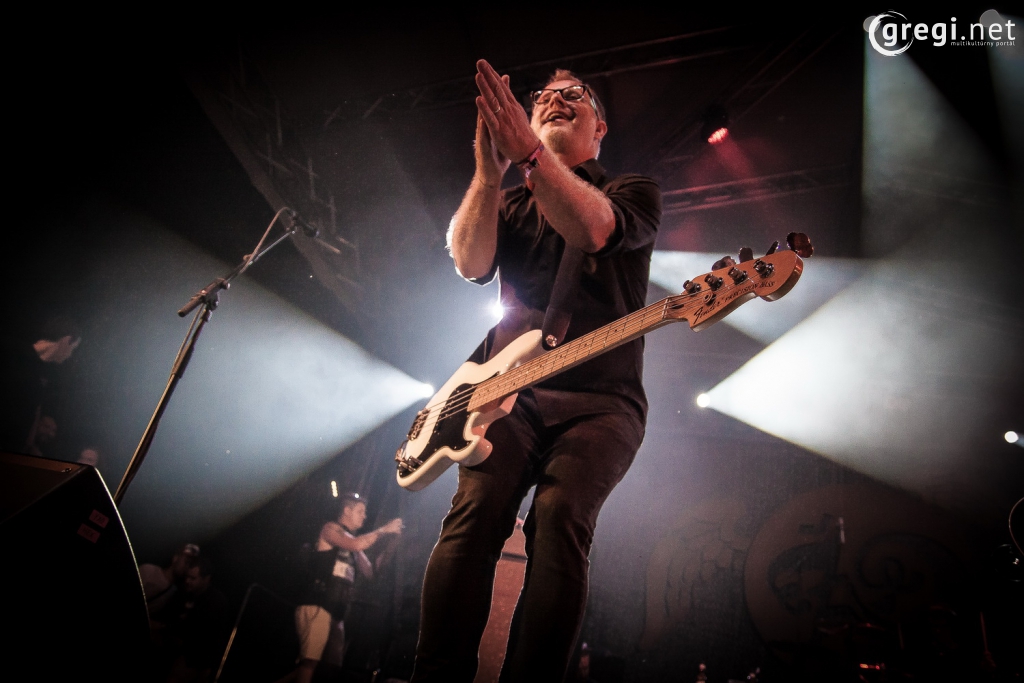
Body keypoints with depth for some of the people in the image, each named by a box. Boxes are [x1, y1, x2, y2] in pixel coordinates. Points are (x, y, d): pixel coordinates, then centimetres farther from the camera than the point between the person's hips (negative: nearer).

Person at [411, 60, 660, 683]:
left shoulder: (636, 190, 13)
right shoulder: (511, 204, 23)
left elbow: (592, 229, -13)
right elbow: (471, 262, 0)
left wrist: (528, 150, -24)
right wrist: (490, 169, -14)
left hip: (601, 398, -1)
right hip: (508, 392, 2)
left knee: (559, 515, -27)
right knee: (477, 508, -23)